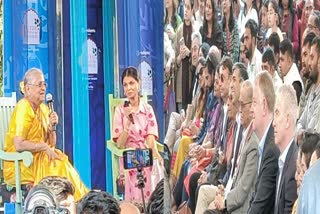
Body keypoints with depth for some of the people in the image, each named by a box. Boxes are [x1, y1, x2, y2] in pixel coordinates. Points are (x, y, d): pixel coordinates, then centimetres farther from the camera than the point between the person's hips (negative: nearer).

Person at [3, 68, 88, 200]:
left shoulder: (43, 108, 13)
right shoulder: (23, 108, -13)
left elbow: (52, 144, 14)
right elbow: (18, 145, -23)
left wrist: (52, 126, -3)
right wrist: (44, 147, -17)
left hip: (38, 159, 7)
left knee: (62, 164, -17)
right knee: (56, 169, -24)